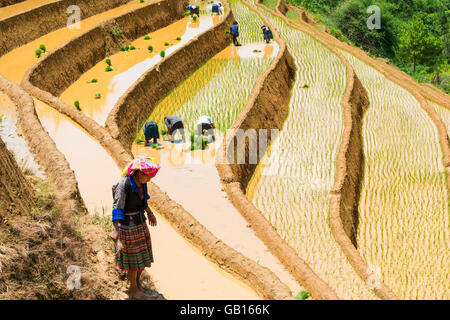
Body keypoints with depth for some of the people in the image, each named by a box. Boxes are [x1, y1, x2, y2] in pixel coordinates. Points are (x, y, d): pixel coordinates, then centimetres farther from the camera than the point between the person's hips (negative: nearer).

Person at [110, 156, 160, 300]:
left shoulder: (141, 181, -4)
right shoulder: (124, 184, -28)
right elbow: (117, 207, -33)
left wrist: (149, 212, 27)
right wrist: (115, 230, -41)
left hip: (140, 222, 8)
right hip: (128, 226, -7)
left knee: (143, 255, 18)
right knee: (133, 258, 7)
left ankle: (137, 280, 41)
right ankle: (133, 288, 28)